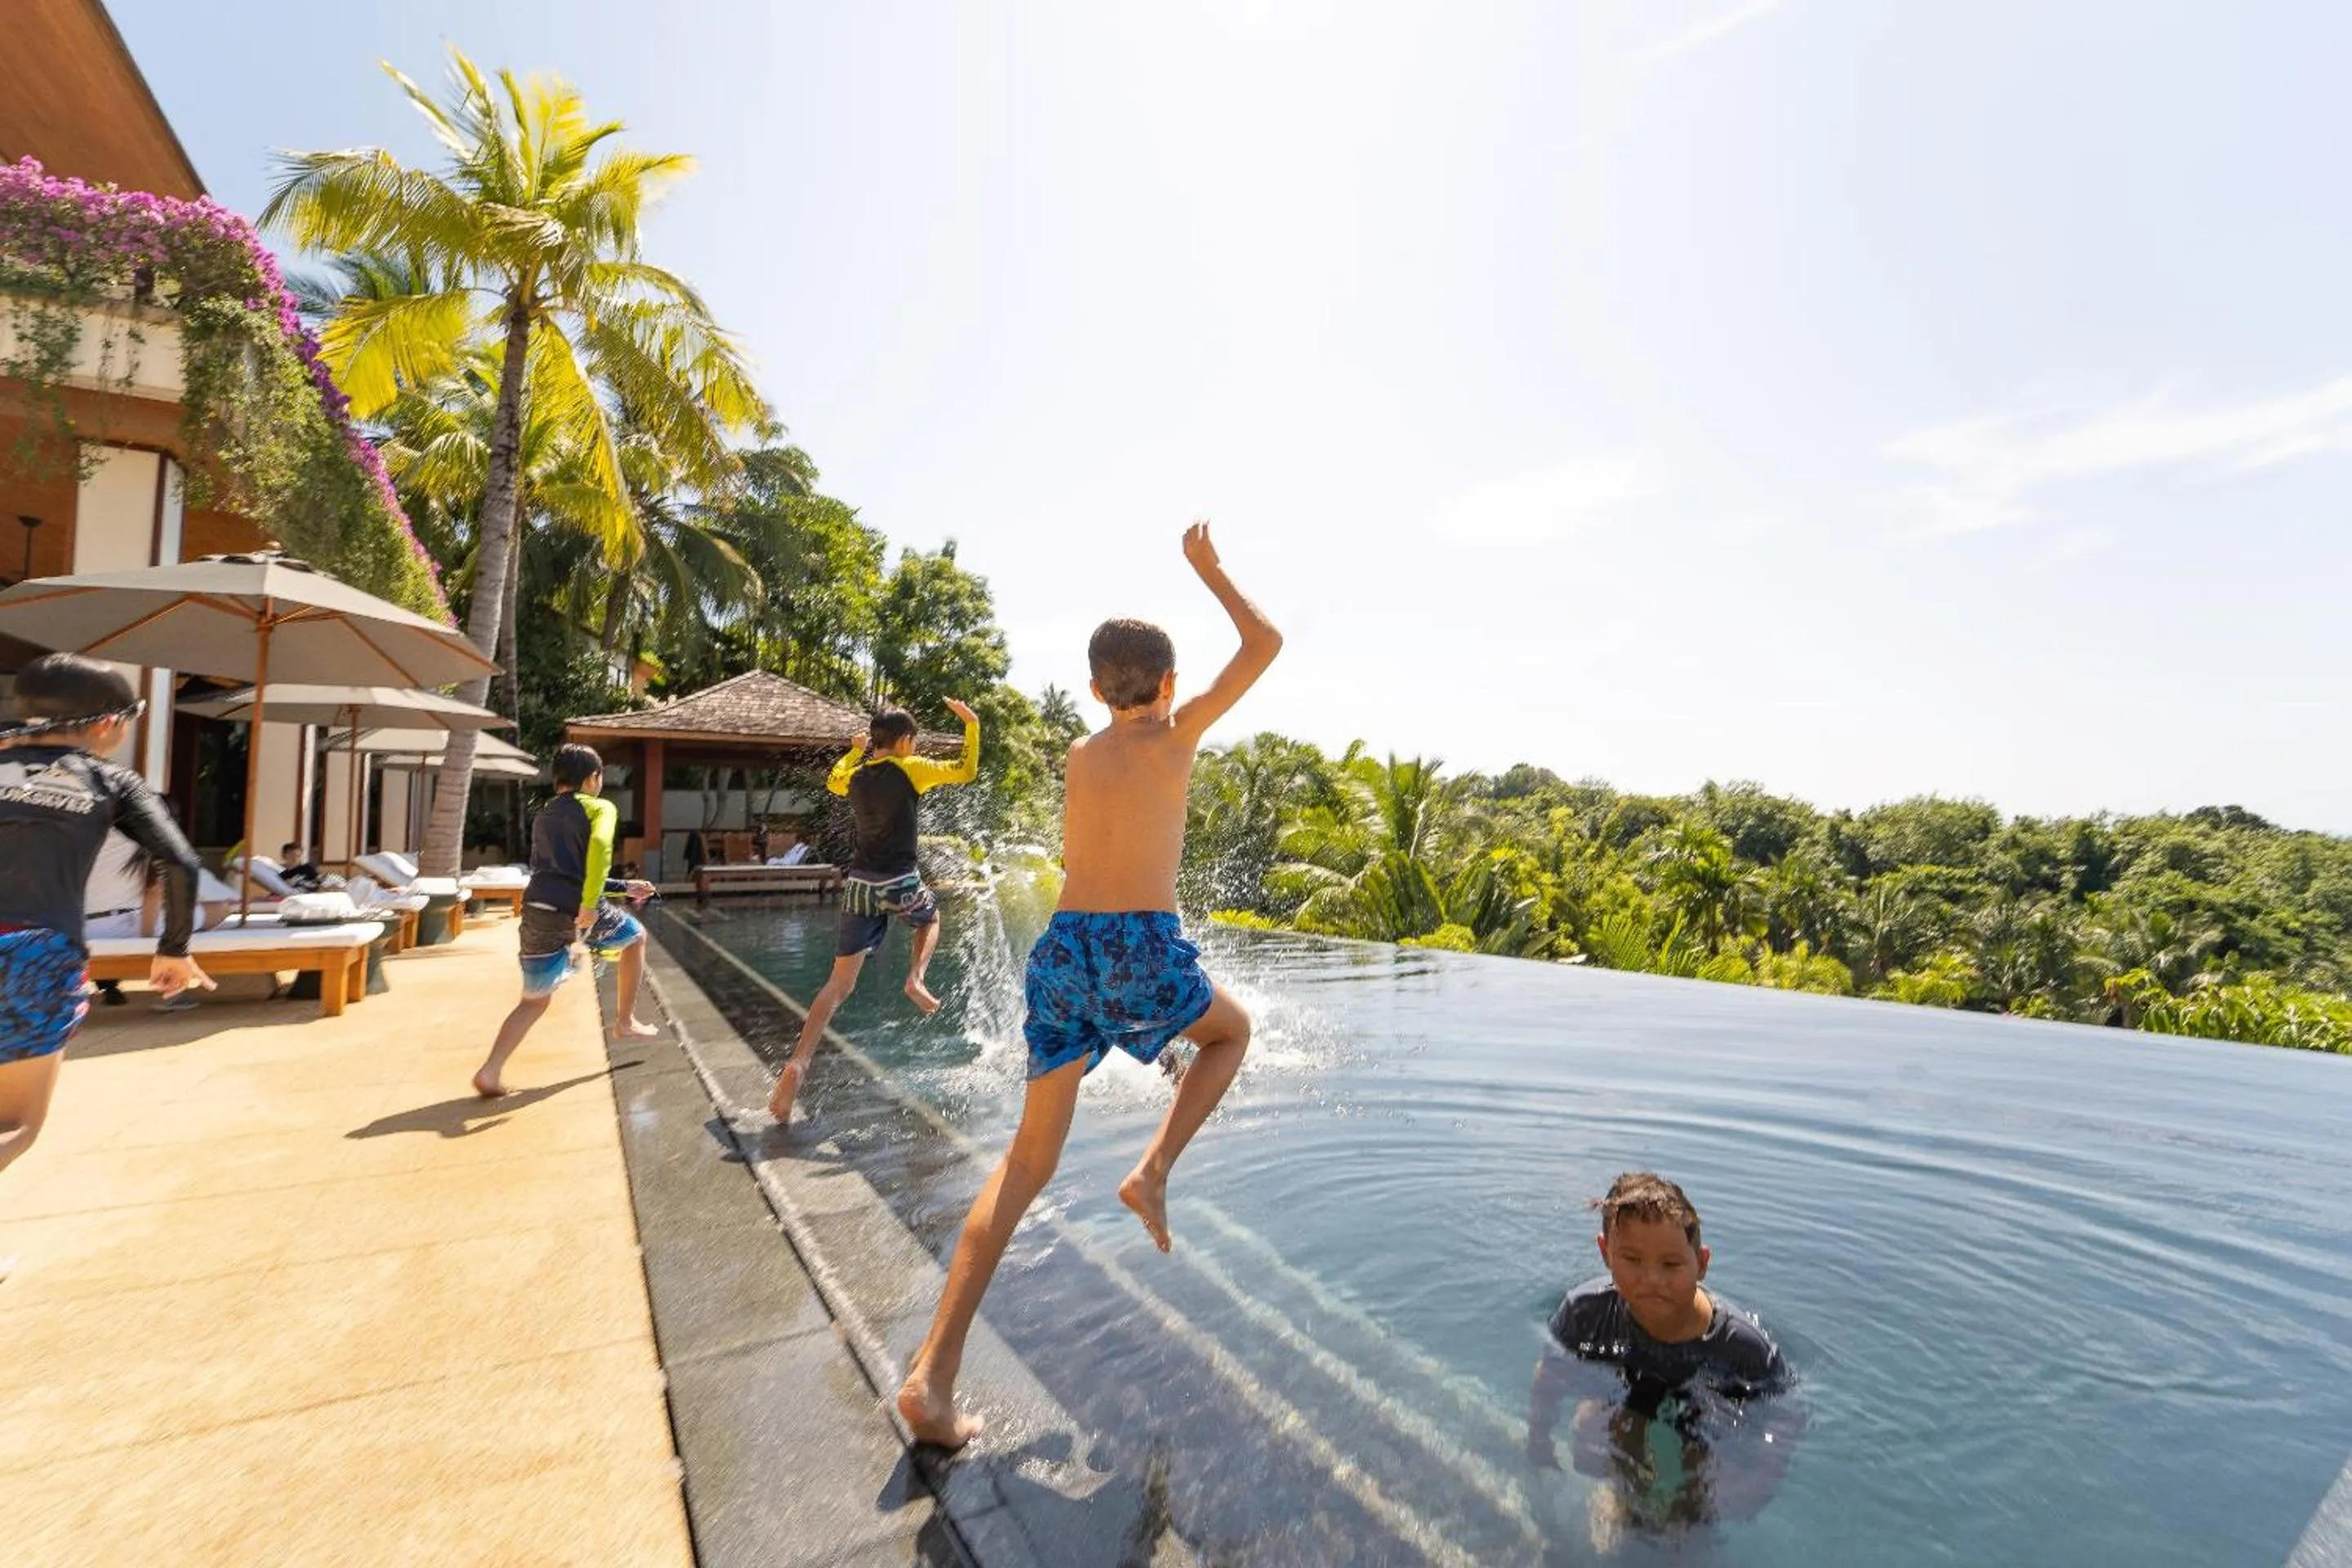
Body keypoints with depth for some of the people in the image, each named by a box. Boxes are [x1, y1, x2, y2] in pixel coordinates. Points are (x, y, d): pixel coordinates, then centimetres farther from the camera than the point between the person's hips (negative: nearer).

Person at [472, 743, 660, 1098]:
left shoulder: (544, 816, 27)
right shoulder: (599, 807, 5)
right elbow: (599, 847, -18)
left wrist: (625, 887, 39)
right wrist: (589, 904, -22)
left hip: (537, 910, 6)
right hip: (577, 910, -6)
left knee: (534, 1000, 17)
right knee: (636, 937, 24)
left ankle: (491, 1072, 3)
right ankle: (625, 1023, 26)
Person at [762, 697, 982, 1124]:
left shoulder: (855, 775, 12)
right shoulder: (911, 769, -4)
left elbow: (833, 781, 36)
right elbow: (966, 771, 0)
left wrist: (855, 750, 46)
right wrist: (972, 724, 10)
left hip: (859, 884, 4)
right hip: (900, 884, -4)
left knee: (839, 983, 7)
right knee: (931, 916, 32)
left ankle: (797, 1063, -7)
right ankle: (916, 978, 7)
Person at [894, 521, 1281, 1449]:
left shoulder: (1079, 755, 17)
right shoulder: (1179, 732, 4)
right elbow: (1266, 644, 12)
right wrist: (1208, 569, 23)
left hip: (1062, 947, 5)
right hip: (1144, 949, -4)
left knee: (1031, 1156, 12)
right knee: (1232, 1031, 28)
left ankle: (934, 1373, 8)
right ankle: (1152, 1173, 10)